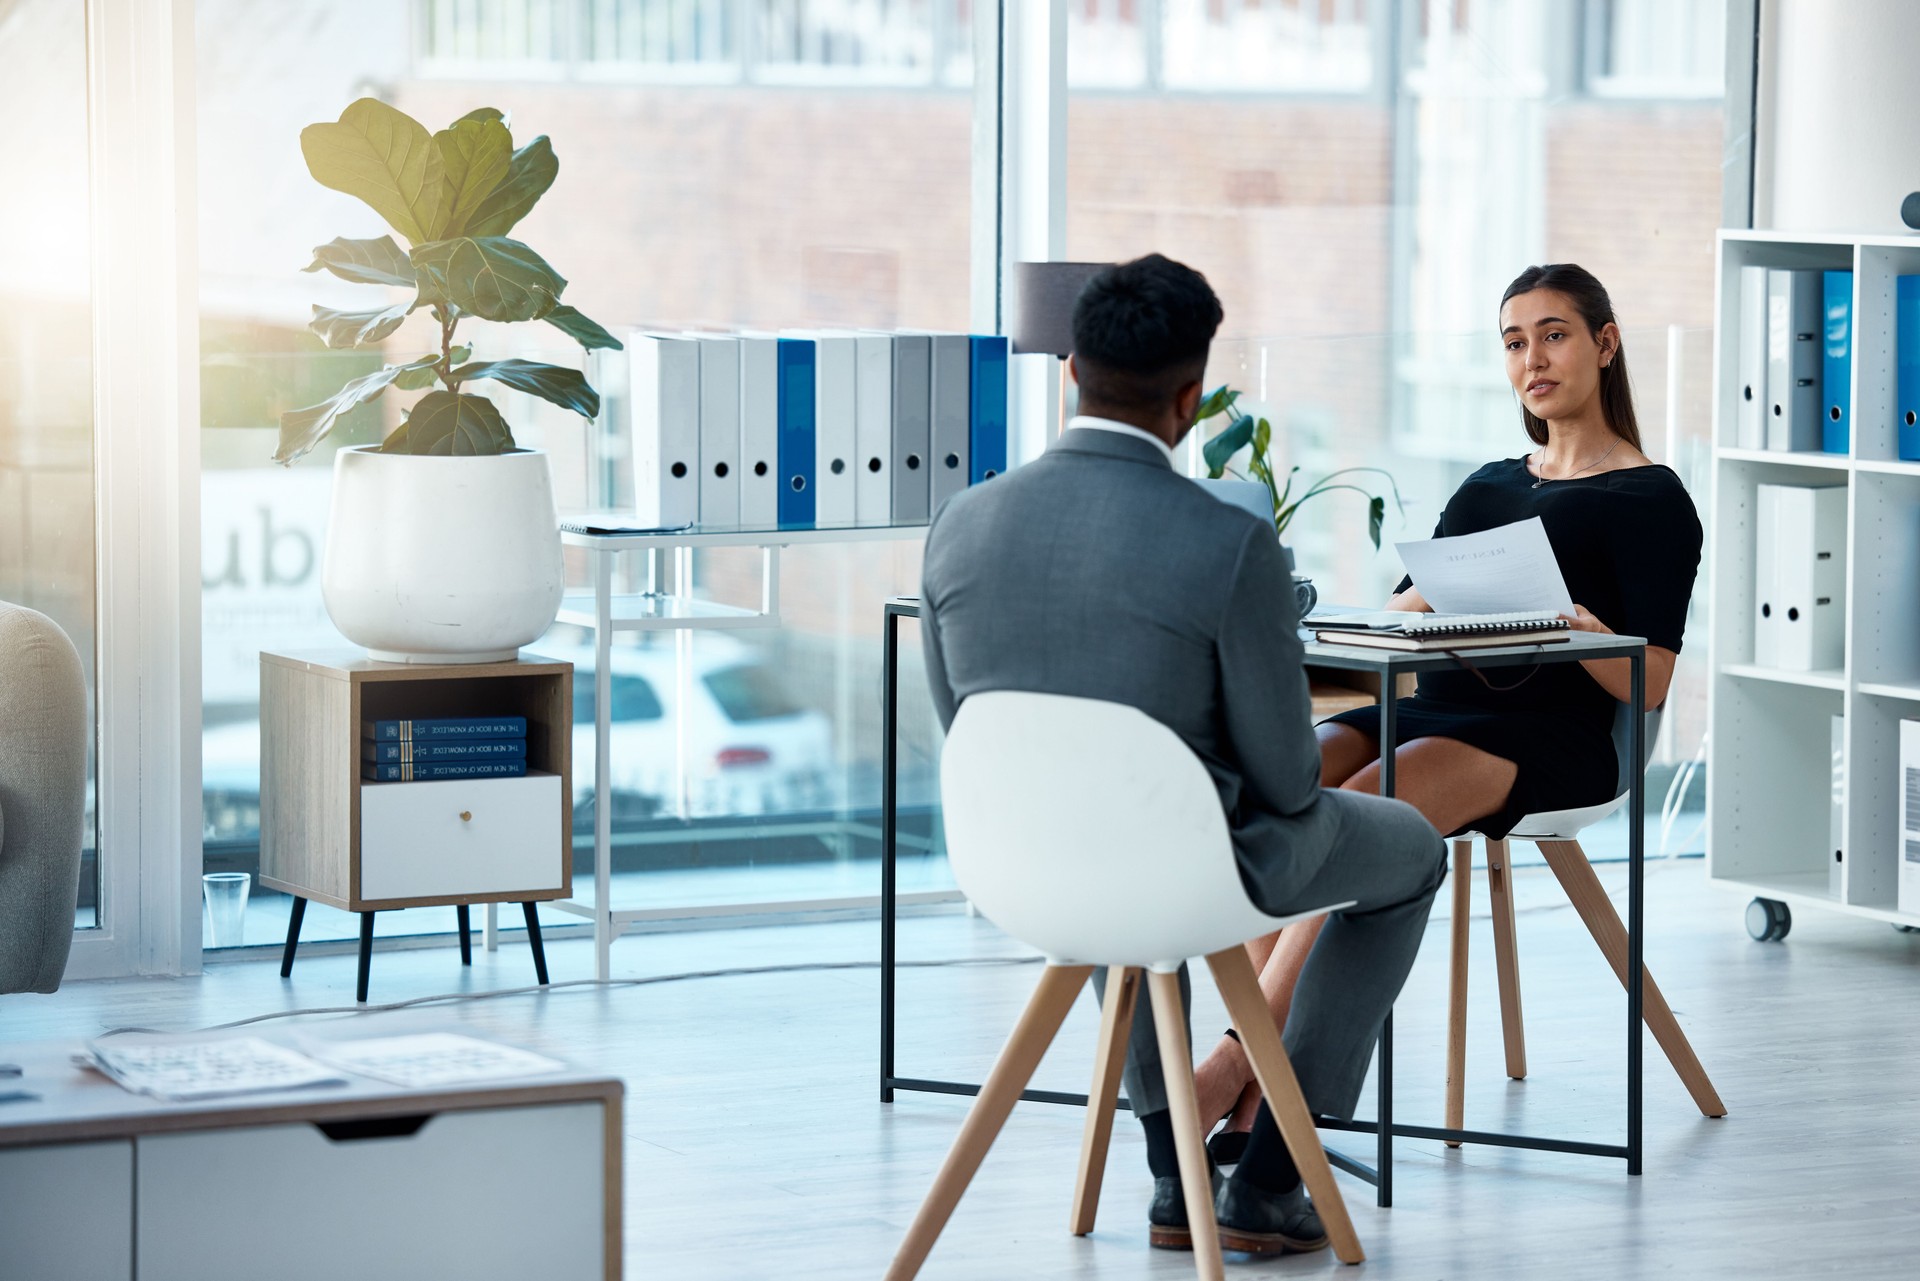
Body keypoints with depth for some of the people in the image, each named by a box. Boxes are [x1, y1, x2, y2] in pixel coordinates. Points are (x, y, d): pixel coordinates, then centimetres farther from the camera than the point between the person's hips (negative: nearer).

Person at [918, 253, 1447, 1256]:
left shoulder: (959, 526, -9)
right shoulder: (1233, 545, -23)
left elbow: (961, 734, 4)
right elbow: (1283, 776, -15)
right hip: (1191, 873, -5)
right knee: (1410, 851, 25)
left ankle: (1173, 1179, 40)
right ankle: (1264, 1187, 24)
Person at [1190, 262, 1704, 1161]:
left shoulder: (1651, 499, 7)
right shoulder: (1487, 488, 27)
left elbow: (1650, 685, -2)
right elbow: (1396, 616, 17)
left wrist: (1577, 625, -21)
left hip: (1546, 736, -6)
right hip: (1429, 710, 6)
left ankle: (1243, 1061, -35)